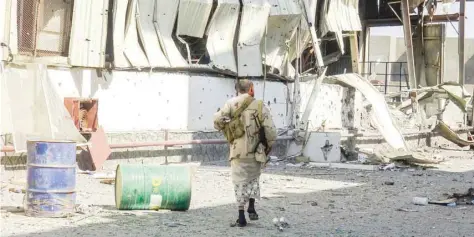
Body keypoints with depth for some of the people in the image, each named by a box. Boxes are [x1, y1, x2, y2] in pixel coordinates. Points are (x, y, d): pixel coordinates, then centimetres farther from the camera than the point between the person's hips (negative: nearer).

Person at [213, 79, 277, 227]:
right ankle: (251, 208, 12)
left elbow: (218, 120, -10)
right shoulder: (260, 106, 1)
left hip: (238, 150, -1)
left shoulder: (232, 104, 0)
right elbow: (270, 131, -4)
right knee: (253, 178, 23)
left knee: (240, 182, 7)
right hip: (256, 151, 1)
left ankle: (241, 217, 5)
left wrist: (226, 128, 11)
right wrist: (268, 147, 10)